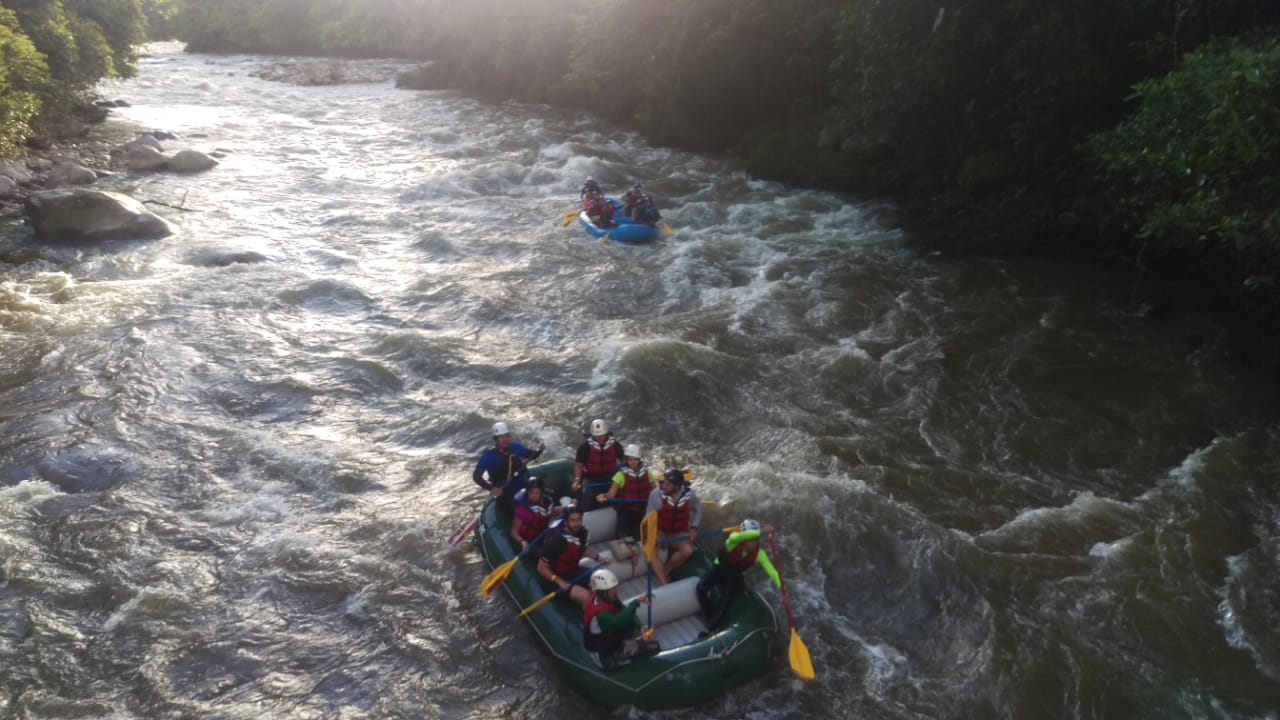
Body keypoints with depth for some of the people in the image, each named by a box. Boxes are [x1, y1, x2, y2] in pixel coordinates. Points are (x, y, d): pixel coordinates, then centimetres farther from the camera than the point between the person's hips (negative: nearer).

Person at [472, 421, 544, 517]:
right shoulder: (488, 455, -12)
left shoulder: (515, 447, -2)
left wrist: (539, 449, -10)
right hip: (506, 495, -3)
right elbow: (476, 476, -13)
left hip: (525, 489, 3)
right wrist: (491, 488, -26)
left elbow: (531, 455, 13)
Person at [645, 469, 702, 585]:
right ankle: (663, 583, -30)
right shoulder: (656, 493, -20)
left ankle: (665, 570, -5)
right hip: (659, 531, -2)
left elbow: (698, 508, 7)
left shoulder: (688, 493, -13)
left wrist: (694, 527, -3)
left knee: (688, 551, -27)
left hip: (678, 533, 2)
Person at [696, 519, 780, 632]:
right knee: (701, 587, -24)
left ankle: (710, 629, -15)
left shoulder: (759, 554, -21)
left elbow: (772, 572, -25)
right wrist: (761, 531, -64)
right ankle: (709, 618, 0)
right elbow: (740, 537, -54)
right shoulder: (734, 540, -30)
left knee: (728, 596, -28)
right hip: (720, 569, -1)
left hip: (734, 576, 1)